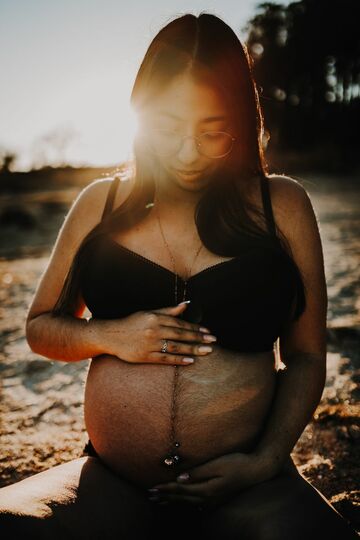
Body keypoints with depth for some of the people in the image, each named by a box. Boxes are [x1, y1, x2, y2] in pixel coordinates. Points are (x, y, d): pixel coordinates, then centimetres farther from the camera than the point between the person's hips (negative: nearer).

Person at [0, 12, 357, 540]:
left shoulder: (282, 204, 2)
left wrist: (266, 460, -7)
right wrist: (109, 337, -7)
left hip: (245, 490, -1)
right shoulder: (100, 204, 5)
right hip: (111, 487, 2)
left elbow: (306, 357, 5)